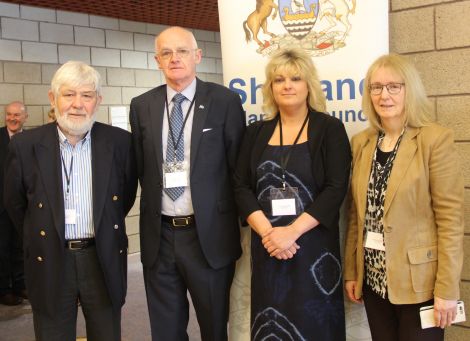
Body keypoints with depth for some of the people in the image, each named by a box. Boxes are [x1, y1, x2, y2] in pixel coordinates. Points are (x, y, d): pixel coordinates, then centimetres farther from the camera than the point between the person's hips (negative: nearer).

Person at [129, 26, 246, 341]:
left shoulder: (225, 101, -4)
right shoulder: (142, 106, 5)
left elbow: (238, 166, -1)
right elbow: (141, 168, 10)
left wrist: (238, 221, -1)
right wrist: (151, 209, 6)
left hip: (209, 234, -3)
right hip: (159, 235, 3)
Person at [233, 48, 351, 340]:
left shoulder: (329, 129, -1)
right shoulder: (256, 133, 9)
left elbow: (336, 189, -9)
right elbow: (241, 187, 3)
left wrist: (292, 231, -17)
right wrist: (267, 232, -12)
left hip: (314, 247, -2)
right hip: (267, 249, 3)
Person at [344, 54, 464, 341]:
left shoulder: (435, 139, -10)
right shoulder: (362, 143, 6)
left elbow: (450, 218, -12)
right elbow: (357, 214, 9)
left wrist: (447, 288, -15)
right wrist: (351, 271, 9)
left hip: (418, 280, -5)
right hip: (374, 279, 5)